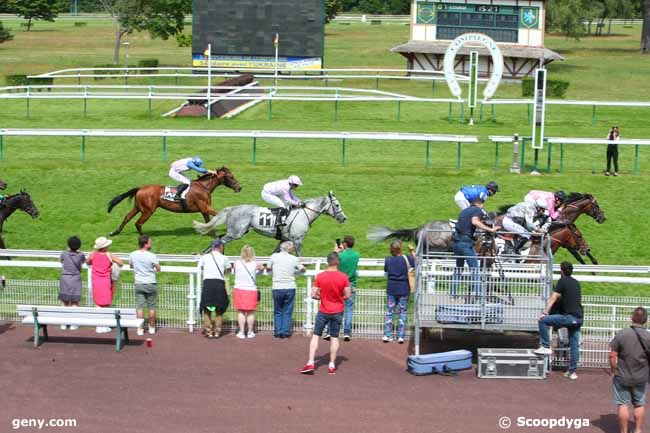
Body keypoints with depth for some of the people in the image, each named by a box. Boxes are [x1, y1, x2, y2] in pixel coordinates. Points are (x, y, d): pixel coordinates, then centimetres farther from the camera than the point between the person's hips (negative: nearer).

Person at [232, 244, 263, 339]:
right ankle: (250, 332, 15)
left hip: (239, 290, 0)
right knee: (250, 313, 10)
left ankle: (241, 332, 7)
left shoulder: (237, 263, -7)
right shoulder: (255, 264, -7)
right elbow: (261, 269, 11)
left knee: (241, 312, 8)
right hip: (251, 290, 0)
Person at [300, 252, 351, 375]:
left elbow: (313, 295, -8)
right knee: (334, 338, 9)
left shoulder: (320, 276, -9)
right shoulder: (343, 277, -10)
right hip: (337, 312, 0)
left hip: (323, 311, 0)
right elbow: (347, 295, -6)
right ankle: (332, 365, 10)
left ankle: (311, 363, 0)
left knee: (316, 335, 8)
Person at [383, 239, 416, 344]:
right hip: (404, 289, -2)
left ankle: (387, 335, 7)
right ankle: (400, 336, 5)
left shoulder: (388, 260, -4)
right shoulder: (406, 259, -11)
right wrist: (412, 251, 11)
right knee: (402, 312, 6)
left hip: (391, 289, 2)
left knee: (389, 312, 9)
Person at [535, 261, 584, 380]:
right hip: (579, 318, 8)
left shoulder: (562, 281, -3)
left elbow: (553, 298, -10)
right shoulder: (576, 283, 18)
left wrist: (545, 313, -12)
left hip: (568, 317, -8)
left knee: (543, 321, -2)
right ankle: (572, 371, 10)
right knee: (574, 345, 9)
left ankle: (546, 347, -2)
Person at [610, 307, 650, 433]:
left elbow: (612, 355, -11)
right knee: (639, 404, 18)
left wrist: (614, 370, 4)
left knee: (623, 405, 7)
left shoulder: (621, 334, -14)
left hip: (622, 377, -2)